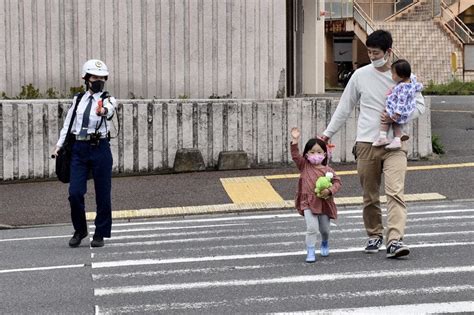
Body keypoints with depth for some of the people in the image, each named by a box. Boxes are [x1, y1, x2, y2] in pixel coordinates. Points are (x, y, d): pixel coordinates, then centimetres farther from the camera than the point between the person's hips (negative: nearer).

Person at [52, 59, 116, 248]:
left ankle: (100, 234, 15)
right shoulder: (77, 100, 11)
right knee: (75, 193, -4)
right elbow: (68, 123, 15)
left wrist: (104, 111, -48)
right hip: (79, 148, 2)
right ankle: (80, 230, 17)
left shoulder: (107, 100, 0)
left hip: (99, 148, -2)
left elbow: (109, 110, -24)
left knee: (102, 193, 1)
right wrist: (59, 145, 7)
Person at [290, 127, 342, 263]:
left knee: (324, 230, 16)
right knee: (312, 228, -16)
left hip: (324, 203, 2)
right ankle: (310, 252, -6)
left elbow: (337, 182, -2)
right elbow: (295, 155, -10)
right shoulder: (304, 166, 1)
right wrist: (295, 141, -19)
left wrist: (329, 191, -20)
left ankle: (325, 243, 48)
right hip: (308, 202, -2)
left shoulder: (327, 170, 0)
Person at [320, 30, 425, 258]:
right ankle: (374, 235, 26)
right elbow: (345, 107, 14)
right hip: (366, 144, 2)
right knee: (370, 195, 8)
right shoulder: (361, 75, 6)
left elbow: (419, 105, 4)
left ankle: (395, 240, -23)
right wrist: (328, 133, 13)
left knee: (395, 192, -16)